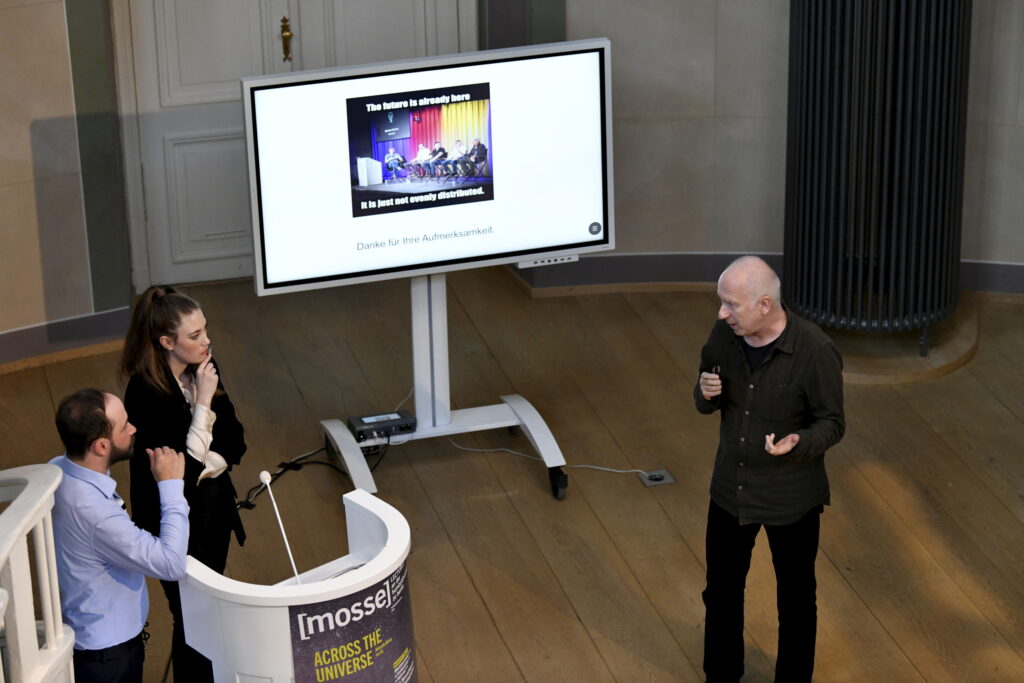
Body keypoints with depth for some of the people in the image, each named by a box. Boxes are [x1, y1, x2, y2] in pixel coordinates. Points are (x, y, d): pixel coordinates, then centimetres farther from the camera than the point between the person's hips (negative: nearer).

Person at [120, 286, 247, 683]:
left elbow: (235, 440, 1)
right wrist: (203, 402, -25)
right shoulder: (145, 393, -25)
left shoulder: (203, 369, -5)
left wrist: (205, 468, -17)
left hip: (214, 505, 6)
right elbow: (184, 464, -26)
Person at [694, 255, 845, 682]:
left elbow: (832, 423, -15)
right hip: (730, 488, 5)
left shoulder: (815, 351, -24)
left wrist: (798, 444, -36)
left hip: (791, 497, -4)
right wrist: (706, 394, -19)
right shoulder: (724, 335, -9)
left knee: (795, 599, 15)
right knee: (721, 590, 19)